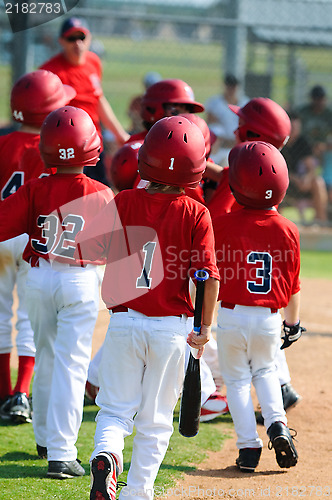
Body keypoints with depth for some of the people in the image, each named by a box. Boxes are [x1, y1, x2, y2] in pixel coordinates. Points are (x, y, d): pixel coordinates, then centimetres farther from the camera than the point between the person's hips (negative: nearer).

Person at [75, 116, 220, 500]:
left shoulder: (122, 203, -6)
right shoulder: (195, 213, -8)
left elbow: (84, 247, -3)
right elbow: (208, 276, -13)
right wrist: (205, 328, -1)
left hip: (124, 321, 1)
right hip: (171, 328, 0)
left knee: (115, 409, 9)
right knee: (155, 419, 13)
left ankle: (105, 455, -20)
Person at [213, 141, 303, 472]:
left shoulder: (223, 225, -11)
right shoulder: (286, 230, -4)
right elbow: (292, 284, 5)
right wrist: (293, 322, 18)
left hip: (232, 316, -2)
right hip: (269, 319, 2)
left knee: (237, 380, 11)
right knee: (265, 370, 25)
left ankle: (248, 448, 5)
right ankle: (277, 425, 4)